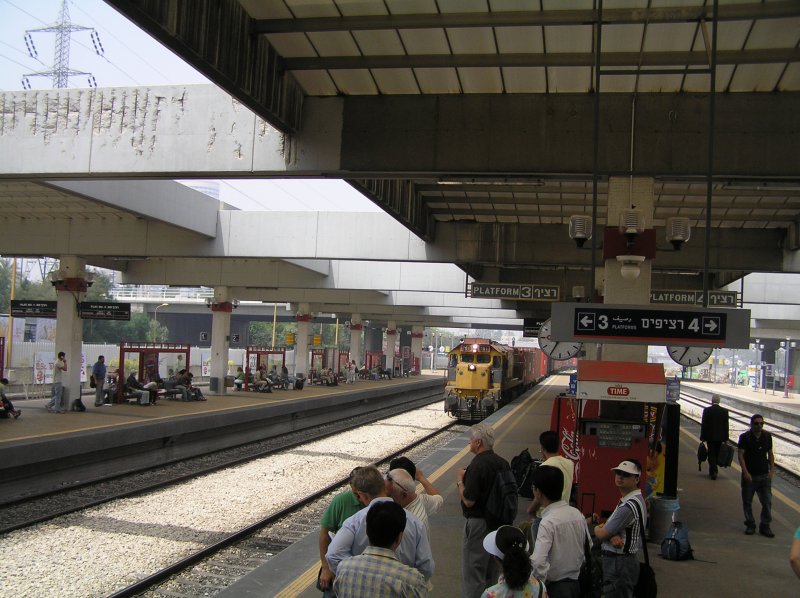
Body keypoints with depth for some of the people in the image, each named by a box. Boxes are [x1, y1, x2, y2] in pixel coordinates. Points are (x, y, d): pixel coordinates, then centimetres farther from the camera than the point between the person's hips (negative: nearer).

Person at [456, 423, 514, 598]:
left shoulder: (476, 466, -22)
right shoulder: (503, 463, 2)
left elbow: (468, 501, -22)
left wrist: (459, 480, -7)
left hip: (479, 523, -8)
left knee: (473, 570, 3)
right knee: (492, 570, 20)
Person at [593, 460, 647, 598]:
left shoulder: (629, 506, -23)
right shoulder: (635, 499, 11)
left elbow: (602, 534, -17)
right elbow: (610, 524, 10)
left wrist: (597, 528, 7)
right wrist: (613, 536, -13)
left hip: (619, 564, -10)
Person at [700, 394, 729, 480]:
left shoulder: (707, 410, -9)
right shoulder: (724, 411, -3)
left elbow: (703, 424, -8)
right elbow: (726, 425, -1)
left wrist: (702, 437, -1)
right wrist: (726, 438, 6)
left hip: (710, 436, -2)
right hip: (720, 436, 3)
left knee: (711, 454, 3)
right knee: (717, 454, 17)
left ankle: (713, 472, -7)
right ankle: (713, 470, 28)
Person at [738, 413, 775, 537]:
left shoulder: (767, 436, 3)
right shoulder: (744, 437, -8)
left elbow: (770, 453, 12)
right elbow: (740, 455, -10)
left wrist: (772, 469, 0)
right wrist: (745, 472, -17)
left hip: (764, 475, 2)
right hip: (749, 476, -2)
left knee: (767, 501, -1)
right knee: (747, 502, 7)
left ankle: (765, 526, 11)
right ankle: (750, 525, 21)